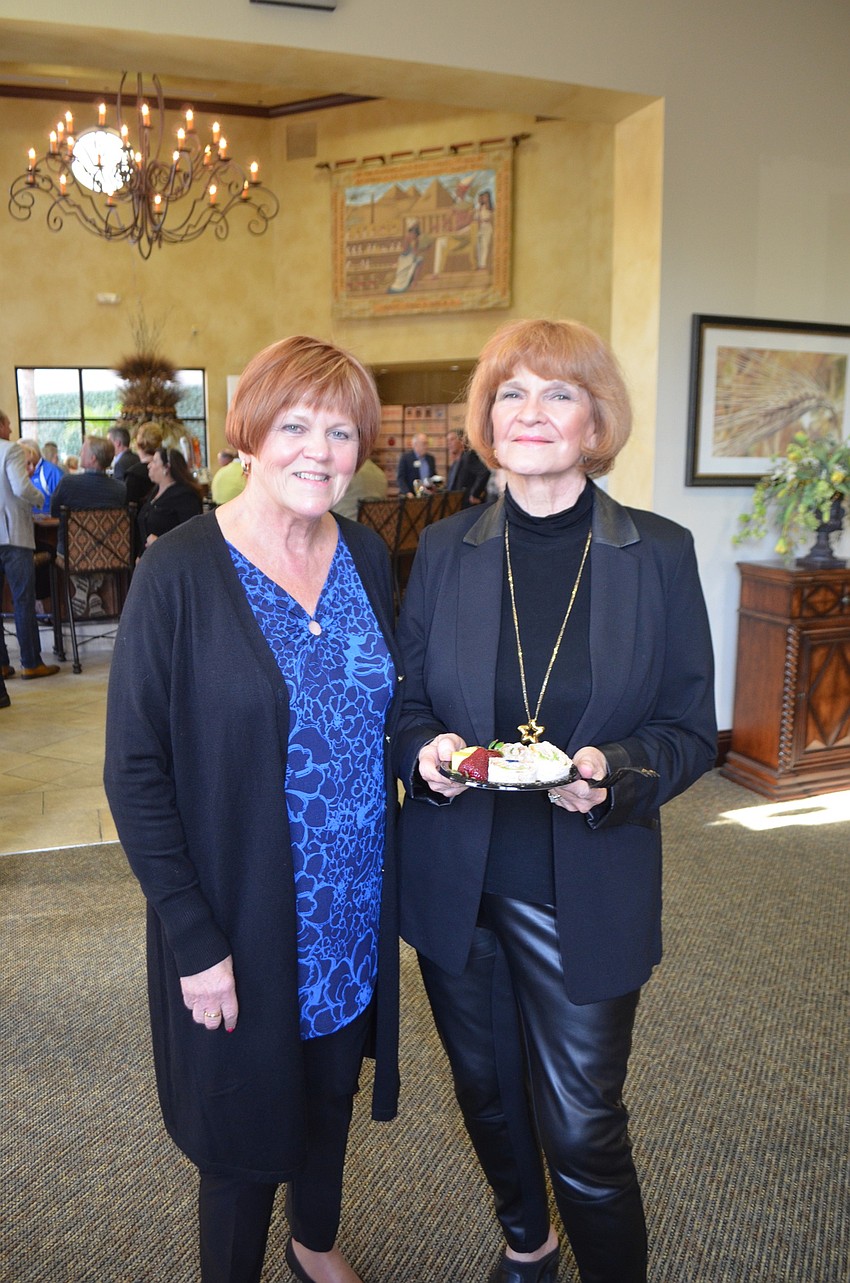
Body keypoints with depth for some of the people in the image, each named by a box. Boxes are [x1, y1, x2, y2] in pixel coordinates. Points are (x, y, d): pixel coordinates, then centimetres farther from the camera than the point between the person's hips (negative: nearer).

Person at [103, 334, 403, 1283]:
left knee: (331, 1088, 26)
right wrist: (194, 938, -16)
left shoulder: (368, 557, 0)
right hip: (241, 917, -5)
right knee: (246, 1126, 15)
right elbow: (135, 771, -15)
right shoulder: (179, 573, -17)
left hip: (354, 908, 5)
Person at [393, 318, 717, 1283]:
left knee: (582, 1128, 6)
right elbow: (405, 699, 5)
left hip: (586, 894, -3)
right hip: (456, 880, 3)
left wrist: (616, 770, -23)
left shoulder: (660, 554, -7)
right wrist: (424, 751, -17)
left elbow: (691, 731, -3)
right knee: (486, 1089, 22)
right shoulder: (444, 549, -2)